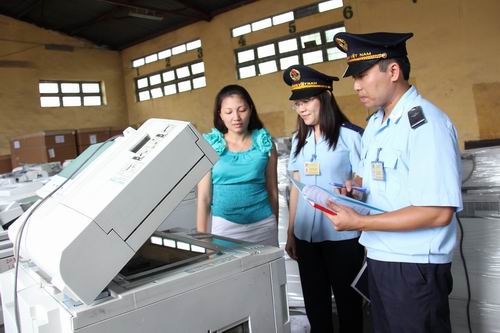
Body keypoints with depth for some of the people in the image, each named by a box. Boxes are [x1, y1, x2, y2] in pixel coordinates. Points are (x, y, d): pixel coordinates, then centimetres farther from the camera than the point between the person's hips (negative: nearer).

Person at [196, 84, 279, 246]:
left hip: (263, 225, 1)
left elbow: (272, 190, 7)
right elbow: (204, 197, -2)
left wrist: (275, 228, 12)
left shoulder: (265, 143, 1)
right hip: (225, 225, -1)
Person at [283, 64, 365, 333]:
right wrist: (290, 233, 13)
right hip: (306, 235, 5)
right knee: (314, 303, 16)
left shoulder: (350, 135, -7)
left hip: (342, 235, -5)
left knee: (347, 301, 11)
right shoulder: (298, 139, 11)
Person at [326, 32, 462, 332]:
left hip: (415, 266, -8)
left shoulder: (425, 123, -19)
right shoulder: (375, 123, 9)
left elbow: (439, 213, -24)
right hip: (378, 259, 8)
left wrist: (359, 222, -22)